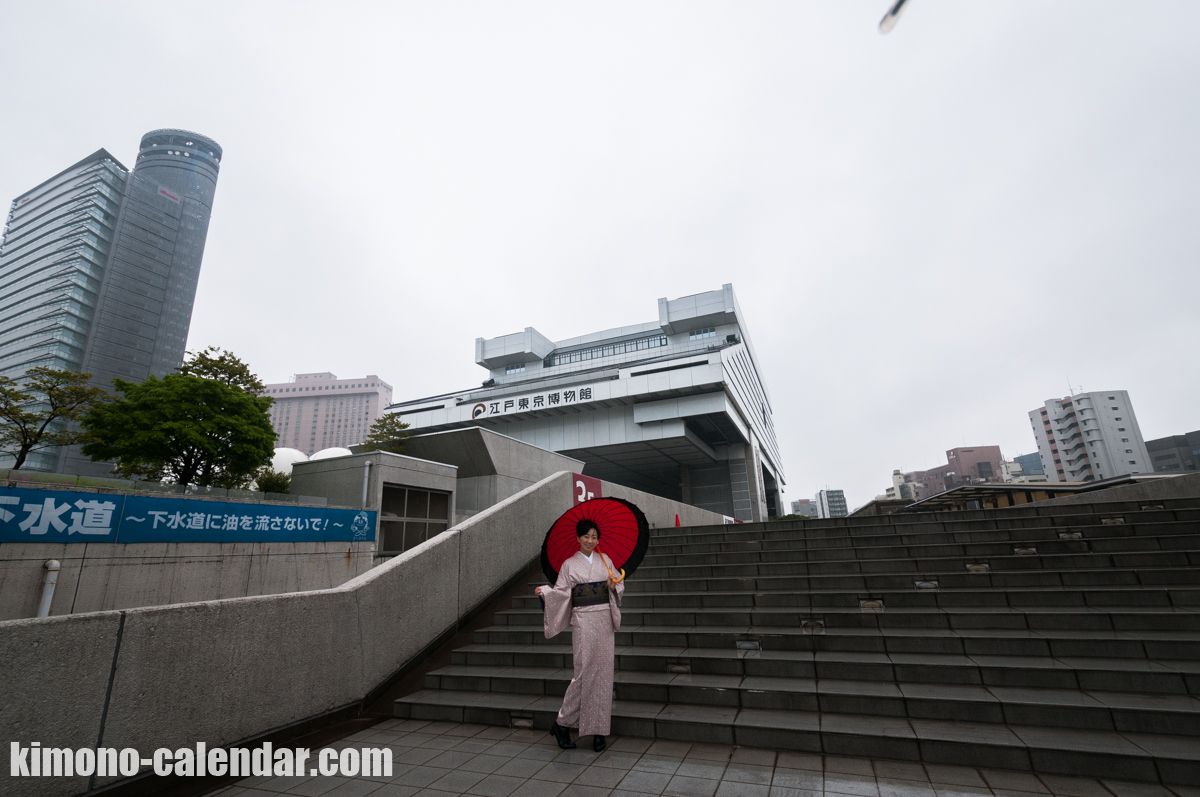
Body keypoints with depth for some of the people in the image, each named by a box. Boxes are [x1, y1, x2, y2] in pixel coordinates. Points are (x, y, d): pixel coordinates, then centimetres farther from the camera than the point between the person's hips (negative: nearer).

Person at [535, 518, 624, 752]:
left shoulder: (605, 560, 9)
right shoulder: (570, 564, 1)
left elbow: (619, 587, 13)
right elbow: (562, 592, -2)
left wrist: (613, 587, -9)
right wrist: (544, 592, -19)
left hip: (605, 620, 3)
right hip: (583, 621, -3)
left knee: (603, 672, 4)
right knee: (585, 671, -5)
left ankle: (599, 730, 16)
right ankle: (561, 724, 13)